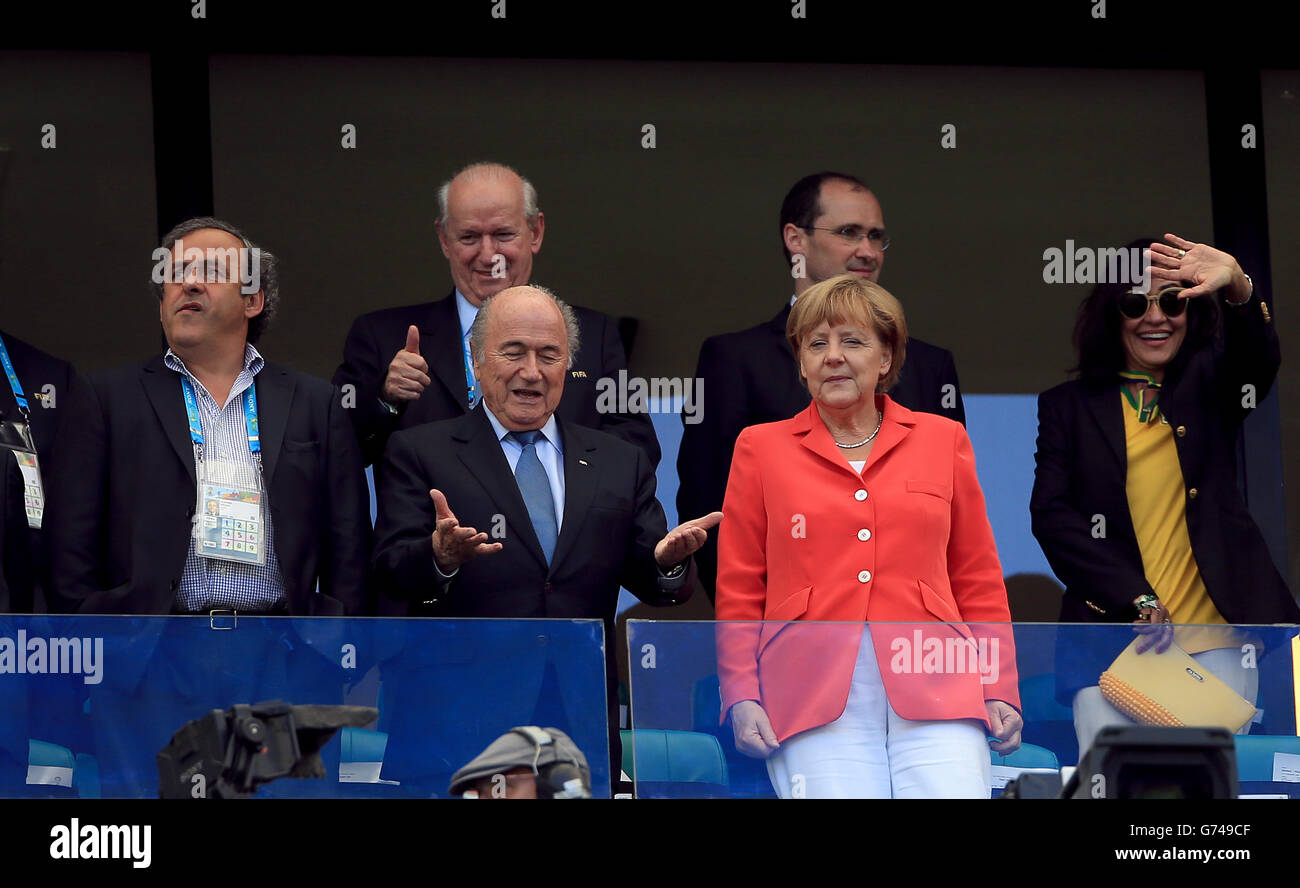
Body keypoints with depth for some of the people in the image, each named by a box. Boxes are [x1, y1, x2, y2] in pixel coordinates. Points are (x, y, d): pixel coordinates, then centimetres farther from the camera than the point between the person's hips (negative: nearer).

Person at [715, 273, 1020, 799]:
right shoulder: (761, 449, 12)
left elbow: (979, 582, 16)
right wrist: (741, 698, 2)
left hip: (934, 693, 1)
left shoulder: (943, 440, 15)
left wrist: (1000, 690, 8)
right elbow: (738, 592, 12)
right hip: (815, 700, -1)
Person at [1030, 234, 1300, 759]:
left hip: (1213, 640, 0)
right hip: (1109, 633, 0)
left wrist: (1237, 287, -33)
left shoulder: (1207, 387, 13)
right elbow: (1051, 514, 2)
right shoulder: (1069, 407, 12)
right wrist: (1138, 600, -9)